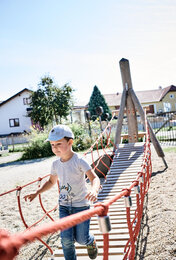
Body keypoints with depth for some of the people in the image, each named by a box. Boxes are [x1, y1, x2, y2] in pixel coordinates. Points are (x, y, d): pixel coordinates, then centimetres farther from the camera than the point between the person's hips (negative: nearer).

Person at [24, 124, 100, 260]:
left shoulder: (79, 161, -17)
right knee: (66, 239, -3)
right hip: (64, 205, 4)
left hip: (81, 204, -4)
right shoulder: (56, 164, 0)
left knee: (81, 239, 4)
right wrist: (36, 193, 6)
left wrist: (94, 190, -48)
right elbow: (51, 181, 17)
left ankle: (91, 242, 40)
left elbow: (95, 178, -26)